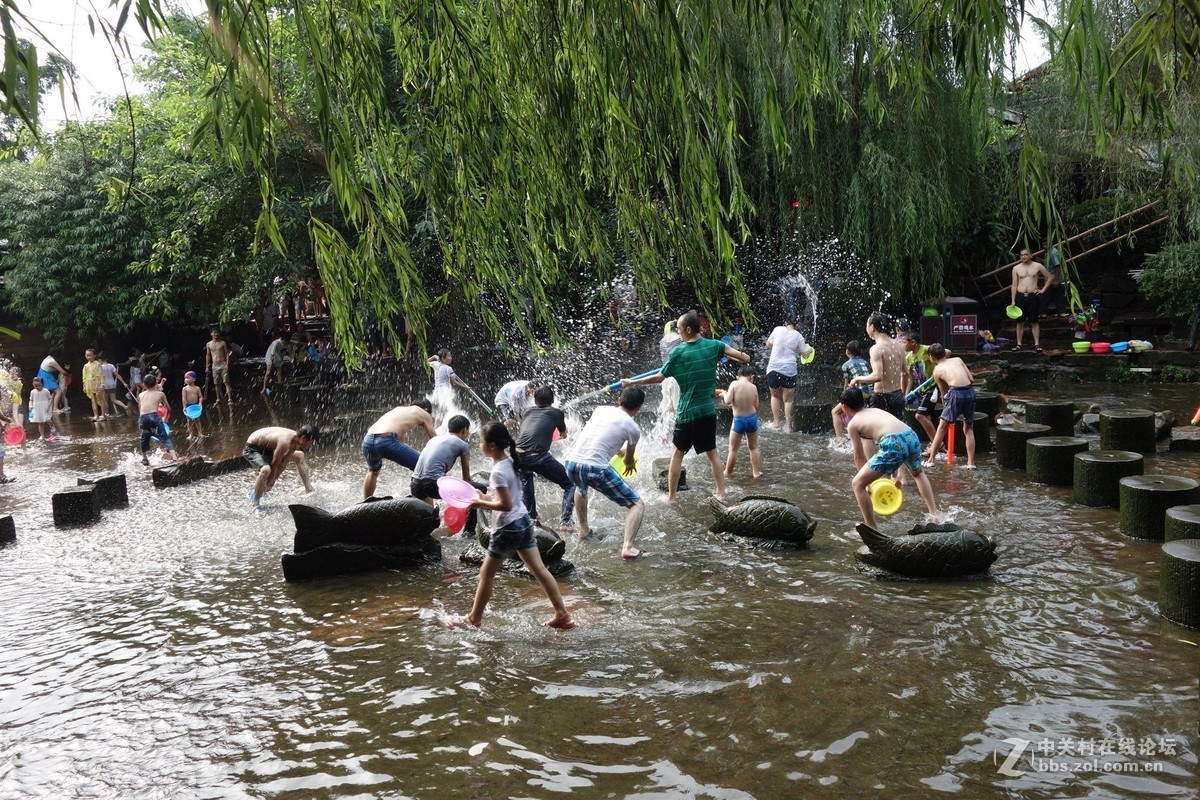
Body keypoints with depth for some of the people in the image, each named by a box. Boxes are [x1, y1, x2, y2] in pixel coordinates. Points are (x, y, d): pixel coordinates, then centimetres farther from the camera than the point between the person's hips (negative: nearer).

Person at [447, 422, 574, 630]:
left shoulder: (498, 471, -22)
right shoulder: (509, 460, 4)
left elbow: (506, 505, -24)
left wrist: (481, 503, -14)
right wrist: (486, 497, 9)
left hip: (508, 528, -9)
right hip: (523, 521, 9)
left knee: (486, 573, 8)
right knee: (539, 569, 10)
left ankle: (473, 618, 22)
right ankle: (562, 615, 12)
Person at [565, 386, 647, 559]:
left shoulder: (600, 409, 17)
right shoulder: (633, 428, 4)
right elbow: (629, 462, 21)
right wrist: (630, 464, 43)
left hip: (571, 464, 6)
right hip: (596, 469, -6)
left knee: (581, 488, 42)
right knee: (637, 504, 6)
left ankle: (583, 530, 47)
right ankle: (627, 547, -13)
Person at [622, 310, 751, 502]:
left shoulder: (678, 352, -12)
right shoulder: (714, 345, -4)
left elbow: (659, 378, -6)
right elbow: (745, 359, -4)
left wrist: (631, 383, 4)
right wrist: (725, 354, 15)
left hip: (687, 413, -3)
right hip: (709, 412, 3)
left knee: (677, 454, 10)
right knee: (712, 454, 15)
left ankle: (671, 497, 14)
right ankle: (721, 493, 17)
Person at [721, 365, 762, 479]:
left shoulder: (734, 384, -11)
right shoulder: (753, 387, -3)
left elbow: (728, 401, -16)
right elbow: (756, 406, 1)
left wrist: (724, 394, 3)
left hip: (738, 420, -2)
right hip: (752, 418, 3)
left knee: (733, 449, 11)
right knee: (753, 448, 19)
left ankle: (728, 472, 23)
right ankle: (756, 472, 26)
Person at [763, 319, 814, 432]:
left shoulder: (778, 330, -1)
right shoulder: (798, 336, -3)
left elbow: (768, 344, 11)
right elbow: (805, 354, 6)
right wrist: (810, 349, 27)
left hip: (773, 368, 1)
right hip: (789, 371, -1)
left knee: (775, 396, 21)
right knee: (788, 399, 12)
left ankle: (776, 423, 22)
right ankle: (788, 426, 9)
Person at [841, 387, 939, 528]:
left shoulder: (852, 424, 13)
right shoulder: (876, 410, 30)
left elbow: (859, 457, 17)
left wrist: (867, 482, 31)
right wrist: (894, 474, 45)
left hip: (894, 445, -7)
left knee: (857, 484, 5)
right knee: (918, 473, 40)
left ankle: (872, 530, 5)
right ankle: (934, 513, 41)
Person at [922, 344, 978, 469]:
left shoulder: (937, 370, 15)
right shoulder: (958, 359, 20)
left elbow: (943, 392, 19)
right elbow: (972, 379, 12)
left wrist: (945, 406, 32)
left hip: (956, 393, -3)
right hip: (970, 391, 3)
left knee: (942, 427, 9)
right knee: (968, 429, 17)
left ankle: (930, 460, 12)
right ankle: (971, 462, 12)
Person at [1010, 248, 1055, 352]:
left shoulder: (1037, 266, 3)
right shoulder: (1016, 268, 6)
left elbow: (1050, 277, 11)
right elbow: (1014, 285, 6)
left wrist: (1043, 290, 3)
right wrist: (1013, 301, 0)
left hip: (1033, 296, -1)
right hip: (1020, 296, 1)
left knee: (1034, 322, 3)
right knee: (1020, 321, 4)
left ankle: (1037, 344, 6)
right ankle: (1018, 344, 9)